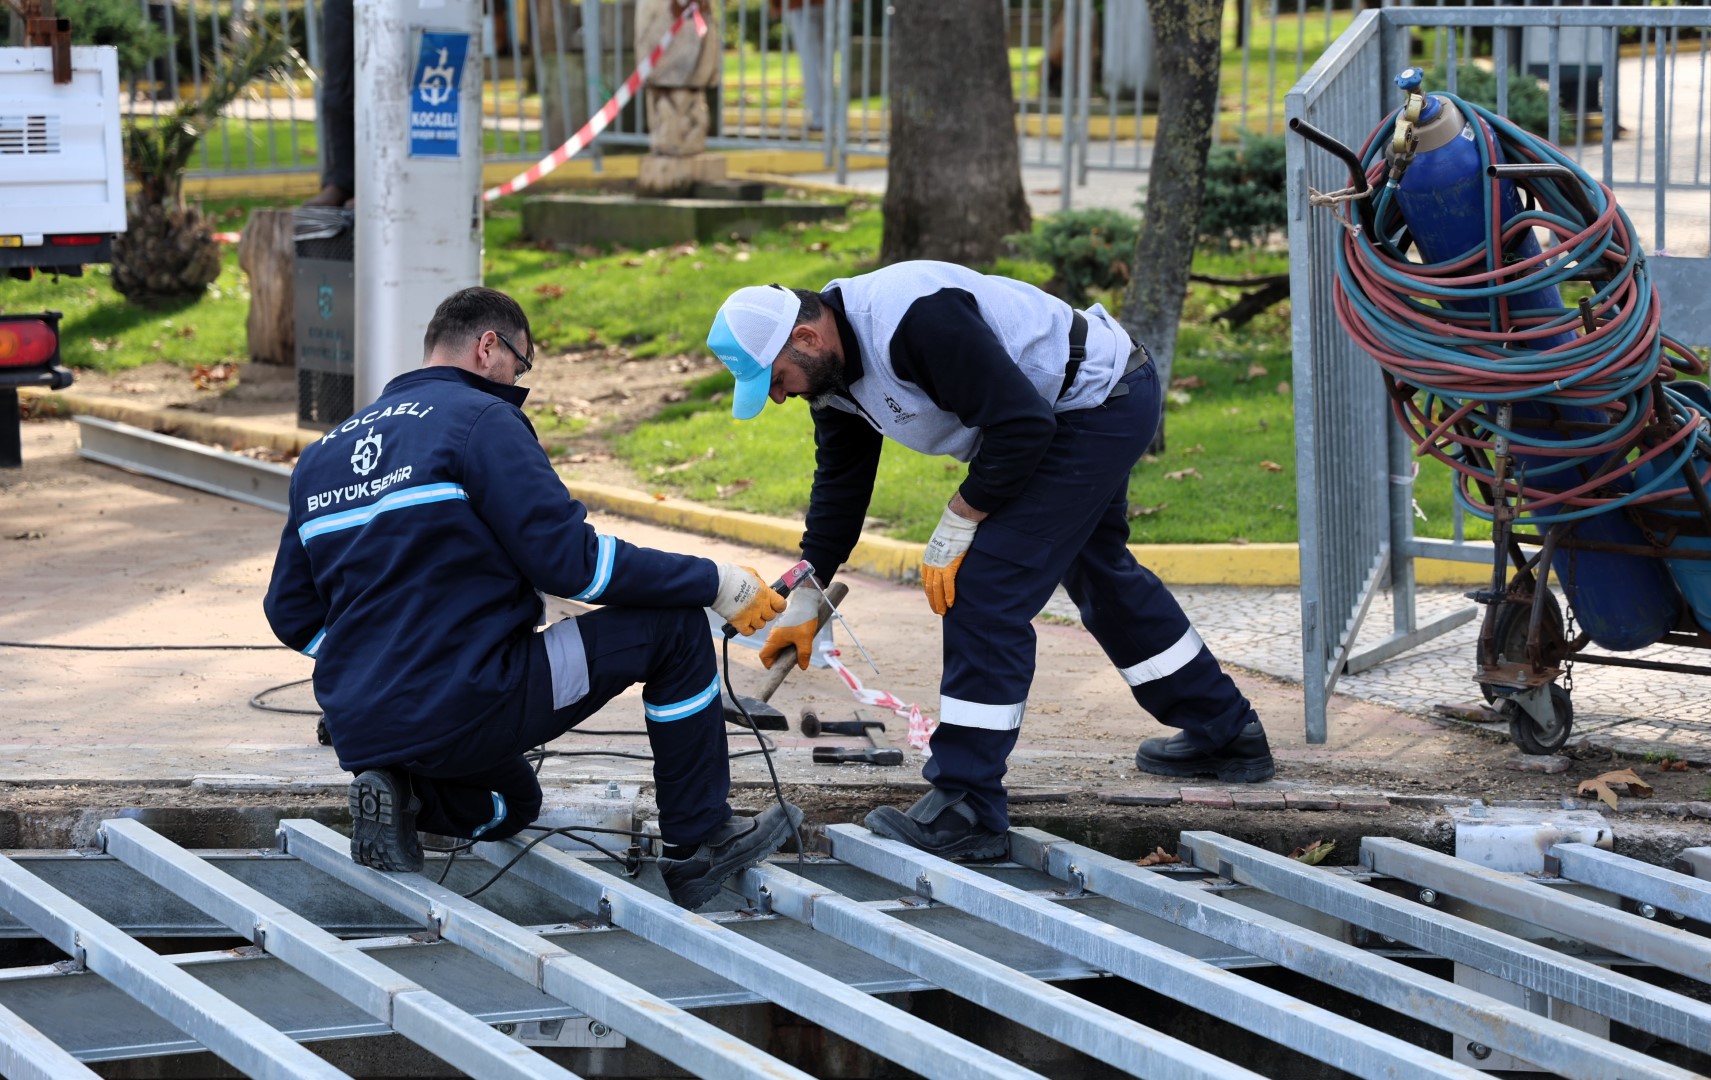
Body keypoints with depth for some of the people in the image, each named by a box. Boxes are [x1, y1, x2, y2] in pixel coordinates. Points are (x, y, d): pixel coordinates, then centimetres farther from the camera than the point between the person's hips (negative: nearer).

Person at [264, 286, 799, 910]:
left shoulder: (322, 454, 16)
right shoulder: (481, 419, -6)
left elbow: (291, 613, 17)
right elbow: (569, 559, -13)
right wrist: (717, 583, -5)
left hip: (361, 733, 8)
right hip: (468, 709, -8)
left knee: (511, 805, 37)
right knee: (672, 626, 2)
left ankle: (398, 793, 6)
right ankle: (698, 843, 8)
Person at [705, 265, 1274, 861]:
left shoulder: (915, 319, -32)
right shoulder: (834, 369, 0)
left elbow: (1022, 424, -30)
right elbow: (839, 487, 14)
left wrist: (955, 527, -21)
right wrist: (802, 605, 13)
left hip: (1099, 403, -11)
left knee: (984, 588, -14)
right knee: (1098, 572, 28)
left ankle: (966, 808, -11)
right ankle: (1227, 732, 44)